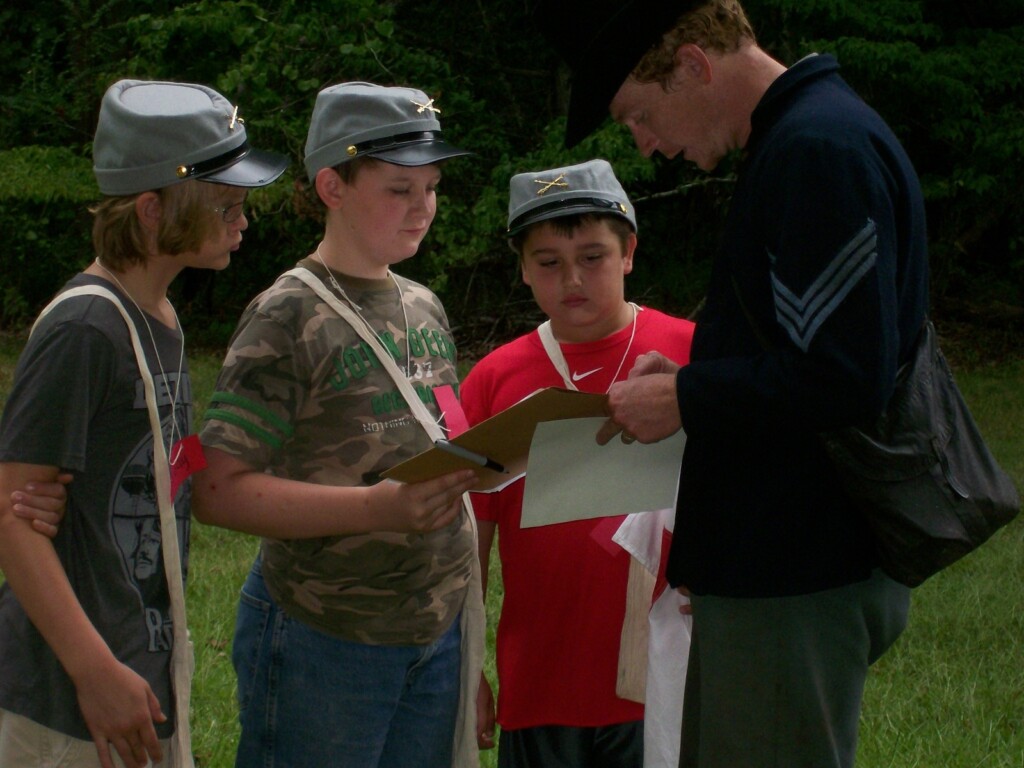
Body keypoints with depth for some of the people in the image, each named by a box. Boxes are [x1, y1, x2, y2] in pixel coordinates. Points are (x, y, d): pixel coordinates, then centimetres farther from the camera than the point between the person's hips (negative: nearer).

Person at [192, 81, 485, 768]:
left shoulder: (425, 308, 12)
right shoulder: (289, 317, -10)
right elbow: (220, 491, -17)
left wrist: (479, 463, 4)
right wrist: (378, 508, -27)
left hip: (438, 632, 7)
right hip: (324, 642, -7)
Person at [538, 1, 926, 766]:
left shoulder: (822, 150, -19)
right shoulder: (795, 139, 13)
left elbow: (844, 379, -24)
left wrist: (686, 399, -13)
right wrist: (693, 379, 7)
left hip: (797, 586, -10)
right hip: (772, 564, 10)